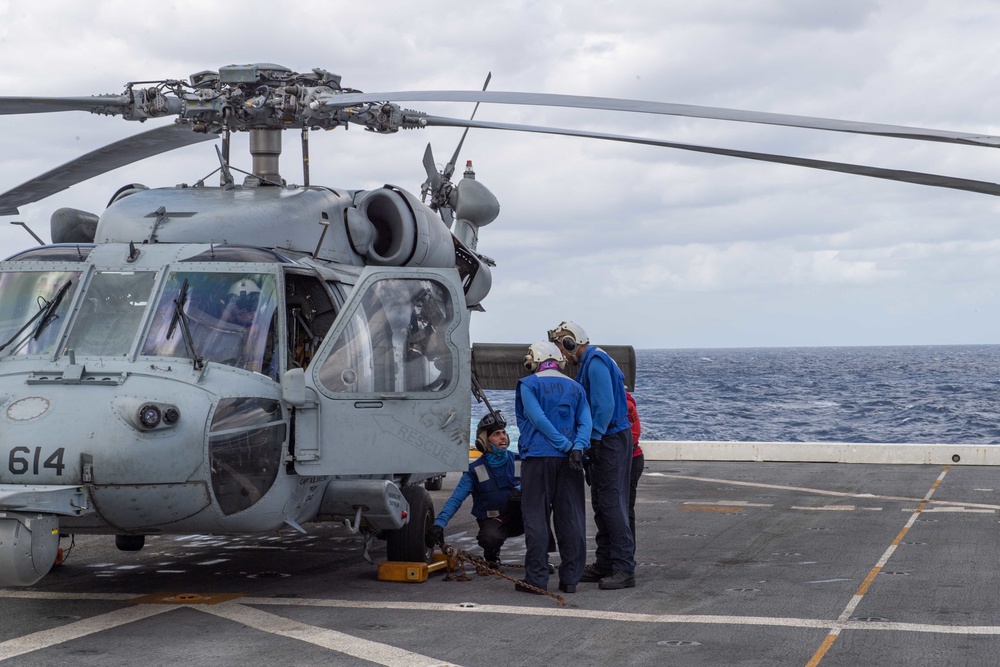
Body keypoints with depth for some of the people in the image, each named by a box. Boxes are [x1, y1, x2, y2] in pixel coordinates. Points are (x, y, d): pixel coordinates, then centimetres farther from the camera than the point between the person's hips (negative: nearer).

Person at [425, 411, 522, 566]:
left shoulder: (517, 461, 2)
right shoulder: (475, 470, -5)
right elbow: (456, 499, -12)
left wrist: (520, 489, -27)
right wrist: (439, 524, -26)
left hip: (516, 518, 2)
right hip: (492, 520, -2)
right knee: (490, 538, -38)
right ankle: (492, 555, 4)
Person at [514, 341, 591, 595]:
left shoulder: (528, 385, 2)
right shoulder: (575, 387, 15)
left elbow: (537, 418, -10)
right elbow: (585, 422, 2)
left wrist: (566, 445, -9)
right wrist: (577, 448, -11)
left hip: (537, 457, -4)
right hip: (568, 460, 4)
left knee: (536, 518, 0)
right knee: (571, 519, 6)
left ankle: (536, 578, -3)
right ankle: (570, 578, 6)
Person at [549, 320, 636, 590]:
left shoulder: (596, 362, -15)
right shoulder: (590, 361, 17)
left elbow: (606, 405, -23)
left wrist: (594, 439, -21)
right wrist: (591, 442, 17)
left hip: (611, 439, -10)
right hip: (603, 440, 11)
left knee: (613, 503, -11)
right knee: (601, 504, 13)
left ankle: (624, 569, -11)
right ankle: (604, 565, 19)